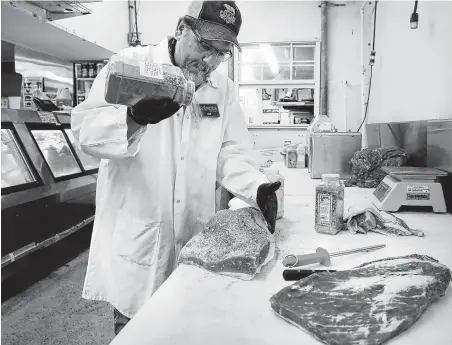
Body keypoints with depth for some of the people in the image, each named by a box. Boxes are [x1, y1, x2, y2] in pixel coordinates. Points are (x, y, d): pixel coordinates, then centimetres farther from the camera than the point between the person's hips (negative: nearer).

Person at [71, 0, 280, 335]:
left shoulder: (225, 89, 7)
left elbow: (231, 153, 6)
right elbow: (85, 127, -12)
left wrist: (258, 188, -13)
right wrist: (135, 117, -32)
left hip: (195, 237, 4)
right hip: (135, 236, -3)